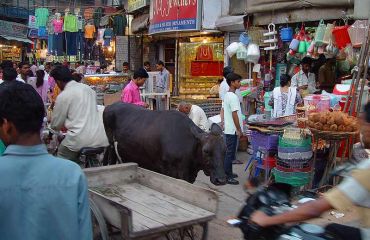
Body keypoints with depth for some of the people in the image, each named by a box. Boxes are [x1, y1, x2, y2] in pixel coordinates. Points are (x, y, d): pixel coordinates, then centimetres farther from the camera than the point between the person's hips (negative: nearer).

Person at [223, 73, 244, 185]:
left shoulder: (226, 95, 11)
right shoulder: (233, 97, -19)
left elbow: (223, 111, 16)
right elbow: (235, 115, -22)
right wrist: (239, 130, -17)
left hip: (228, 128, 10)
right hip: (233, 129, -10)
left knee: (229, 152, 17)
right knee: (230, 153, -4)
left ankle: (228, 173, 27)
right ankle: (227, 177, 2)